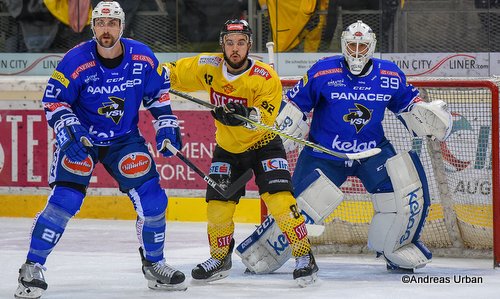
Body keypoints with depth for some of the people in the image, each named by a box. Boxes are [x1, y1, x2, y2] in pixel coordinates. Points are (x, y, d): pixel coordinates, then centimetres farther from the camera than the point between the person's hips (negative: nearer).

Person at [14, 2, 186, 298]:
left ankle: (154, 264, 17)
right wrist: (70, 130, -27)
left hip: (125, 139, 3)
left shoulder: (142, 57, -10)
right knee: (65, 199, -18)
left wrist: (167, 125, -1)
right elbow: (53, 99, -13)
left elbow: (158, 90, 7)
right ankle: (32, 268, -9)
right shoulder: (76, 61, -19)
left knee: (152, 198, -5)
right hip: (81, 139, -3)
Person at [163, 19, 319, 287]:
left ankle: (304, 257, -9)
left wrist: (246, 115, -48)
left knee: (279, 198, -19)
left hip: (263, 144, -4)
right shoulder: (209, 67, -11)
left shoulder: (266, 78, -22)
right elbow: (174, 73, 2)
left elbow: (265, 118, -30)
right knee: (218, 204, 1)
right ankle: (220, 258, 25)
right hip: (227, 148, 4)